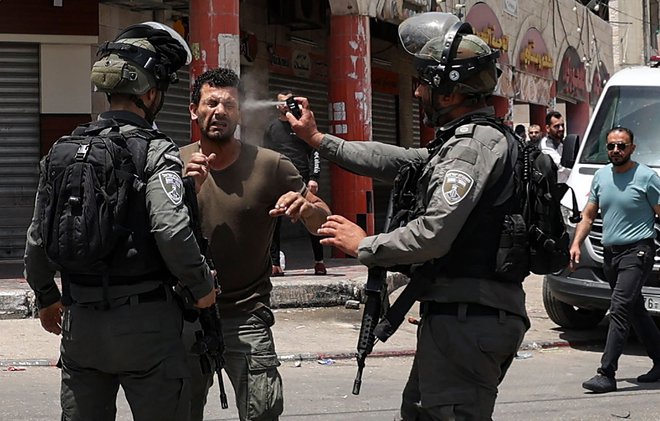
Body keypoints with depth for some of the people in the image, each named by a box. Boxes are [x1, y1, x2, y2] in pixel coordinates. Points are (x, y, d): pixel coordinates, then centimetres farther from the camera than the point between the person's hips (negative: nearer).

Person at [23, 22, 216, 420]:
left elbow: (38, 238, 11)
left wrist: (47, 297, 27)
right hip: (144, 324, -5)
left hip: (80, 324, 5)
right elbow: (172, 231, -24)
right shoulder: (156, 153, -11)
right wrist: (203, 286, -8)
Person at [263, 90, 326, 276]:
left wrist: (314, 178, -6)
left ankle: (319, 262, 3)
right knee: (274, 223, -4)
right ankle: (275, 264, 1)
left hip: (302, 179, -2)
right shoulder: (271, 128, 15)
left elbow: (314, 153, 6)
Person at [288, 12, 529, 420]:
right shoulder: (461, 141, 18)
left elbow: (434, 235, -24)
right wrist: (319, 139, 29)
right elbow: (397, 161, 27)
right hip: (468, 318, 11)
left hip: (467, 321, -11)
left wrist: (365, 245, -9)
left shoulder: (473, 146, -17)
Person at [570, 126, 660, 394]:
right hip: (610, 252, 7)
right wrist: (576, 243, 4)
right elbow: (588, 215, 17)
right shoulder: (601, 176, 11)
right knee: (635, 310, 15)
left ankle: (607, 374, -19)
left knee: (620, 308, -16)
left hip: (637, 251, -7)